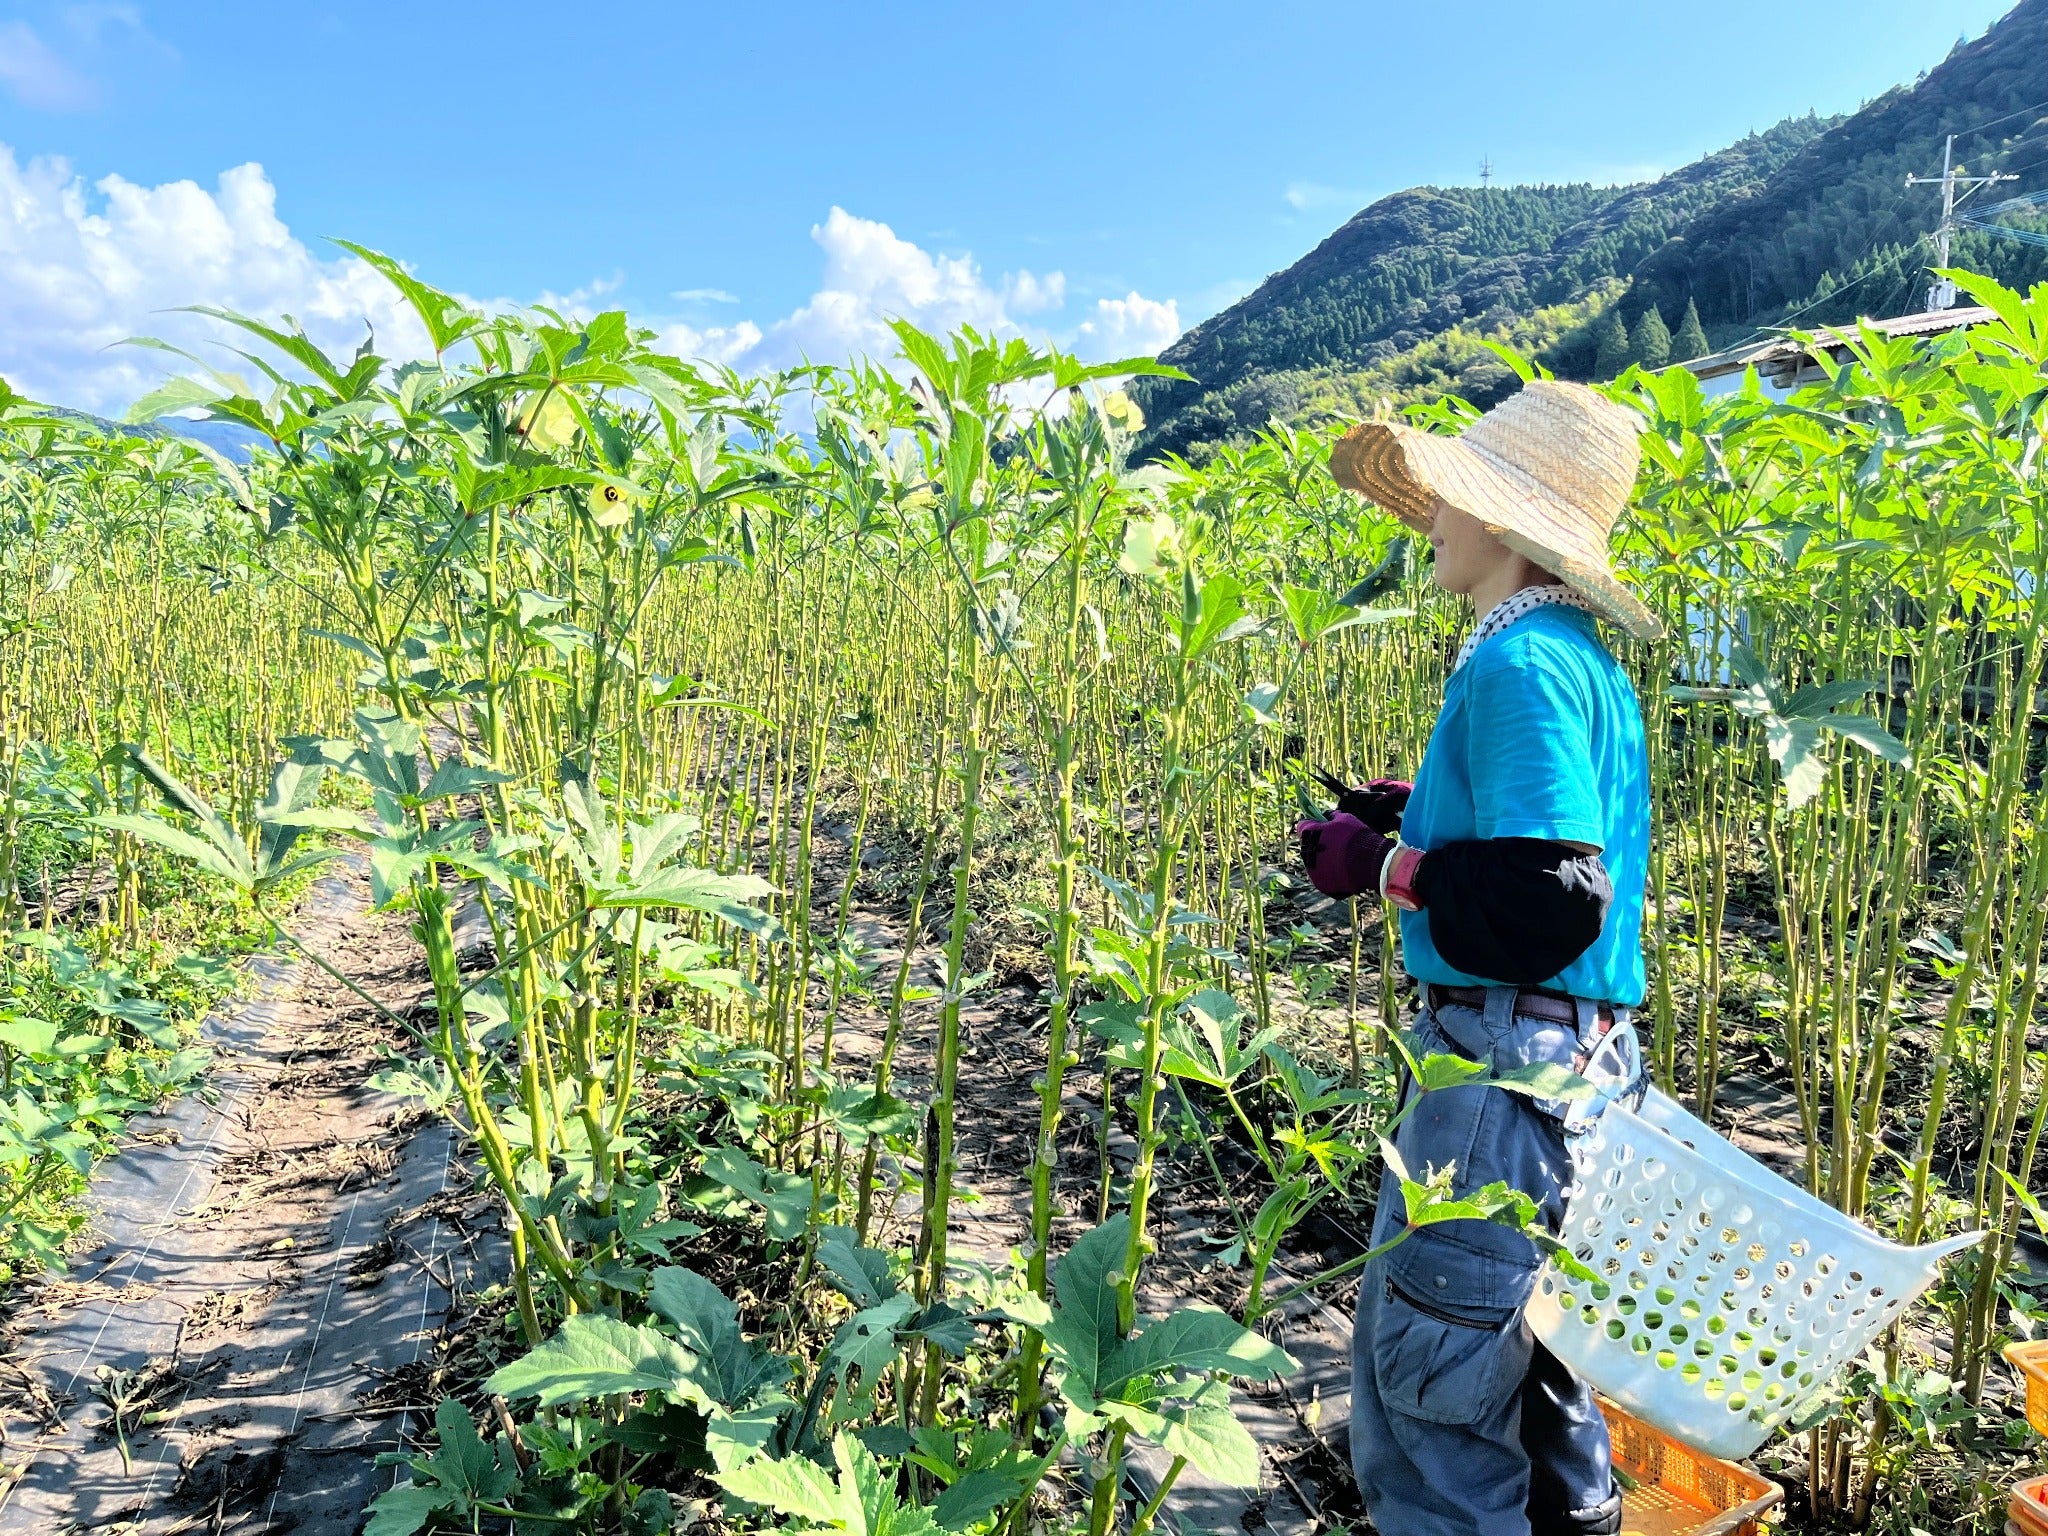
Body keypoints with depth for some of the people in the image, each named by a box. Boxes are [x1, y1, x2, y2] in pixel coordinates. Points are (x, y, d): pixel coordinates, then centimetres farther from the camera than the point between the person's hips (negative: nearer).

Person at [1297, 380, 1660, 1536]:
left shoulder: (1520, 666, -18)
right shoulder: (1584, 659, 13)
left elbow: (1550, 906, -26)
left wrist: (1382, 866, -14)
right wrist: (1418, 814, 11)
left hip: (1511, 1061, -10)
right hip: (1583, 1053, 10)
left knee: (1428, 1356, 0)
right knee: (1526, 1337, 24)